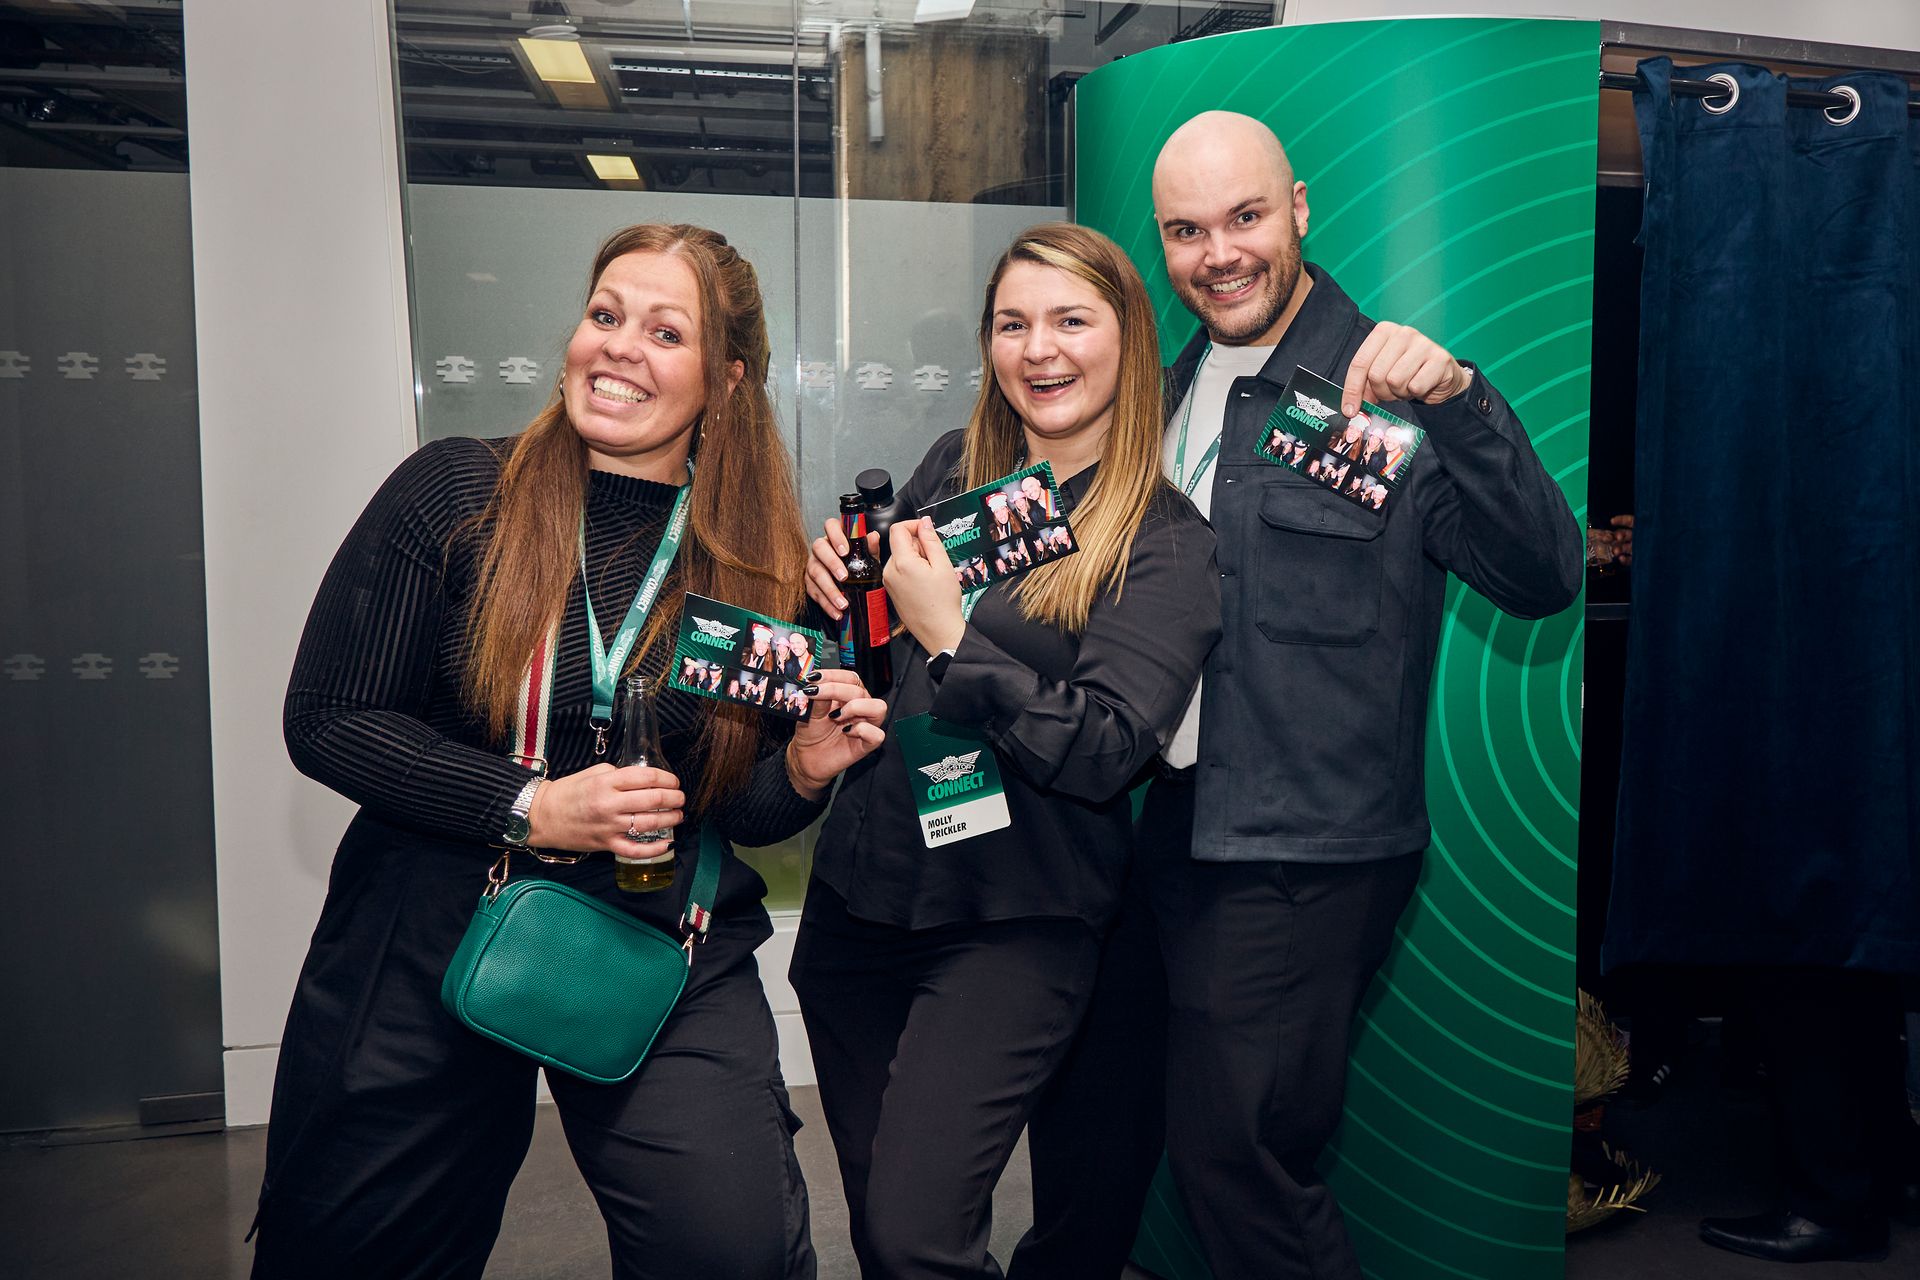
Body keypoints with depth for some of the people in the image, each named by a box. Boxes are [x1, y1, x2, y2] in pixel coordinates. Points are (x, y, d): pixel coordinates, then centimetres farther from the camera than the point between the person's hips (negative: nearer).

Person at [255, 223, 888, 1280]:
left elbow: (740, 807, 6)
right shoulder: (454, 492, -6)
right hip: (422, 947, 1)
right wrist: (531, 807, -16)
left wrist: (802, 771, -16)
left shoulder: (765, 562, -2)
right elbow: (325, 719, -7)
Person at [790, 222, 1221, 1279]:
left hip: (1010, 927, -5)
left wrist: (951, 637, -20)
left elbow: (1108, 751, -19)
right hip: (860, 891, 6)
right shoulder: (952, 468, 6)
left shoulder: (1163, 544, -9)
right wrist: (843, 583, -4)